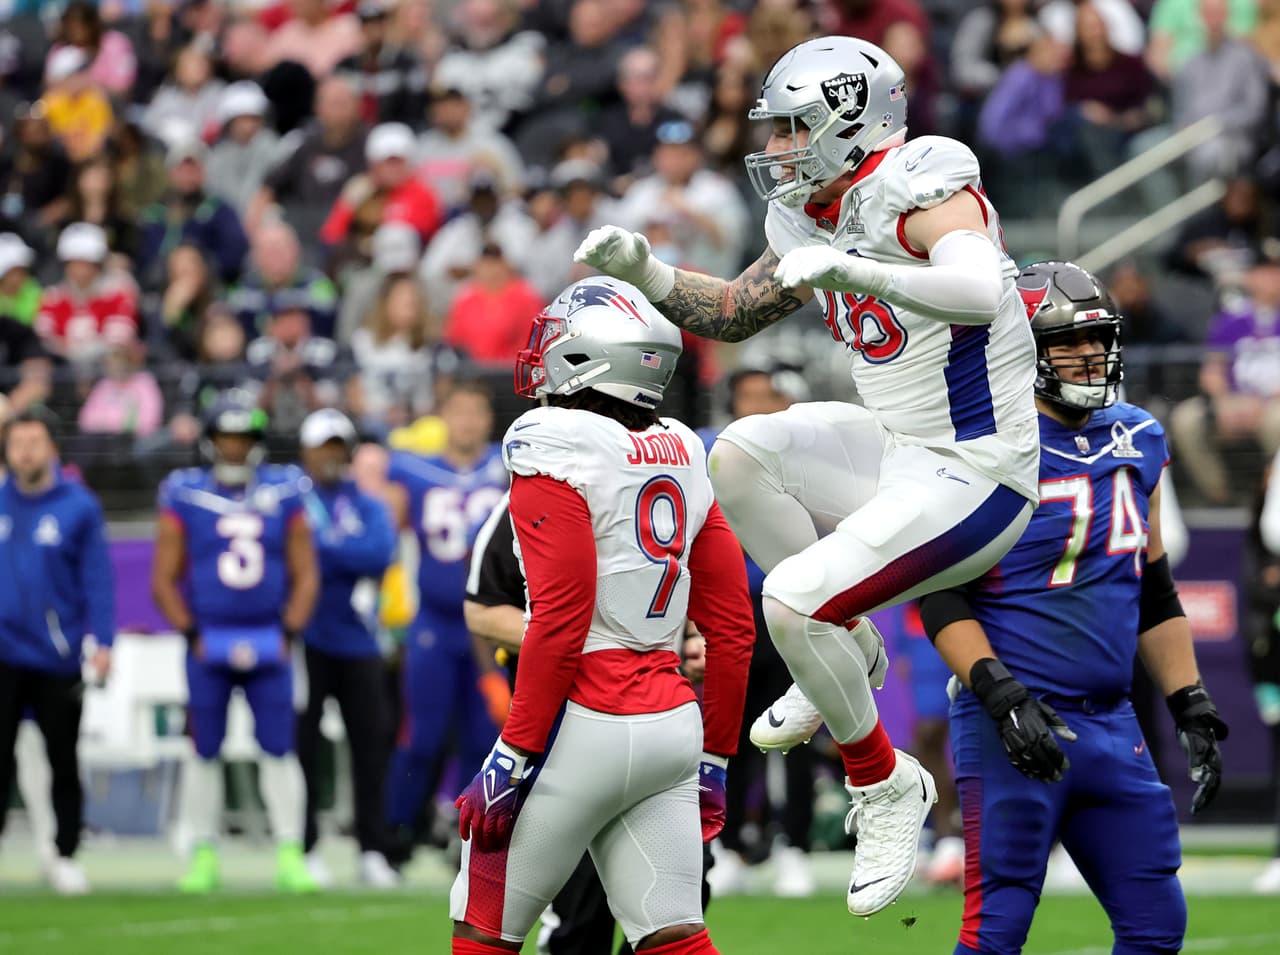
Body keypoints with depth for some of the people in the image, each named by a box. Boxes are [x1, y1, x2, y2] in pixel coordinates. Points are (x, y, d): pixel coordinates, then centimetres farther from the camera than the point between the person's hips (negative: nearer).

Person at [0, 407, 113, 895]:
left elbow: (97, 577, -4)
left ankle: (65, 857, 19)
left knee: (63, 761, 9)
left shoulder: (78, 506, -5)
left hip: (57, 657, -1)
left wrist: (103, 642, -11)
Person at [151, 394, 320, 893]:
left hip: (269, 642, 1)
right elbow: (164, 580, 3)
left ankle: (290, 855, 0)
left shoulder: (284, 494, 5)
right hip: (208, 641, 0)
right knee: (204, 752, 3)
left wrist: (288, 632, -4)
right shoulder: (185, 497, 1)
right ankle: (203, 856, 10)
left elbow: (305, 575, 8)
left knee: (279, 750, -3)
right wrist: (193, 636, -7)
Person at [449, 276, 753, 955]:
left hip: (583, 721, -7)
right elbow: (733, 627, 14)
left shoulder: (553, 448, -10)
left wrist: (512, 760, -14)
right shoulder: (681, 455, 12)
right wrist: (713, 762, 21)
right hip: (672, 721, 7)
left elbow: (561, 618, -17)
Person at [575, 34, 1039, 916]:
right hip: (898, 451, 9)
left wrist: (848, 270, -46)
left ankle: (886, 785, 4)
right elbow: (734, 315, 21)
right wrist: (643, 272, 5)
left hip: (974, 481, -9)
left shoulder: (918, 190, -20)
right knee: (742, 455, -8)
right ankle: (846, 646, 7)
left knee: (795, 601, -18)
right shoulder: (811, 218, 8)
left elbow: (982, 295, -38)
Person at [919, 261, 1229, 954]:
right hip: (1016, 724, -7)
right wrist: (1002, 697, -22)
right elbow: (940, 601, -11)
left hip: (1110, 724, 7)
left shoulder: (1136, 443, 13)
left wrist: (1191, 710, 14)